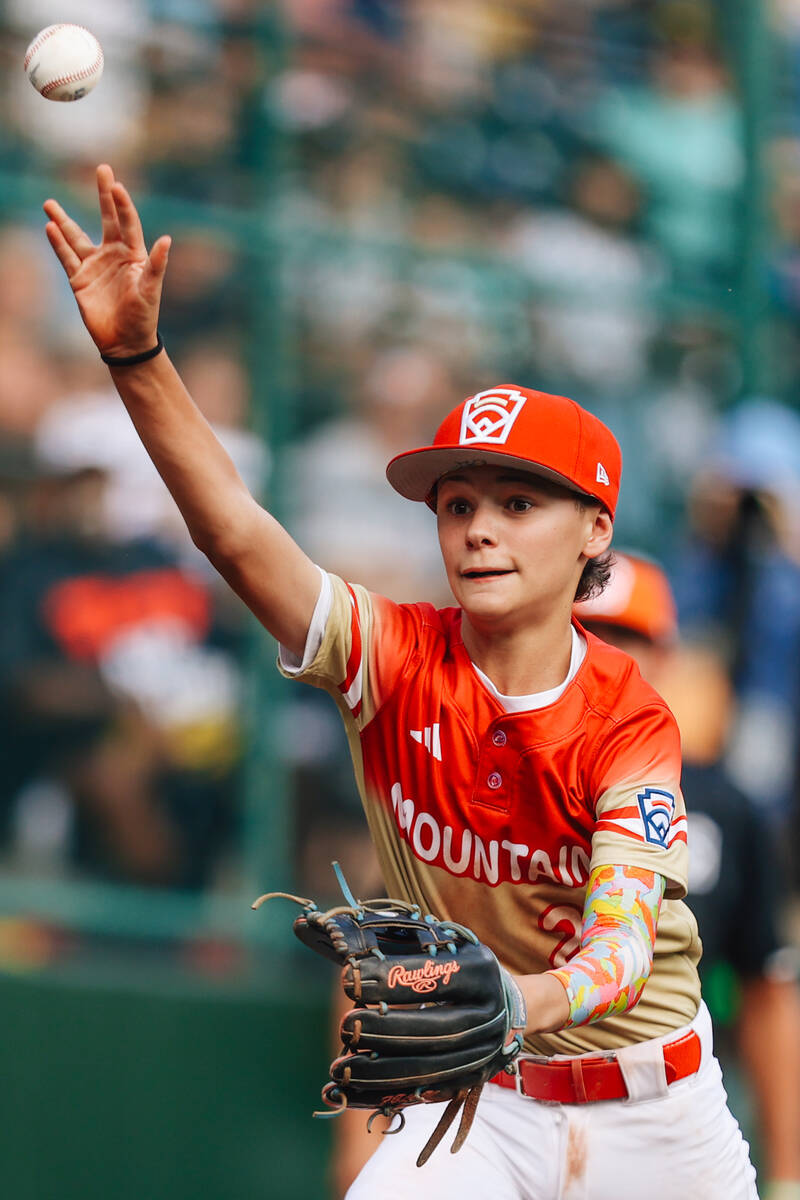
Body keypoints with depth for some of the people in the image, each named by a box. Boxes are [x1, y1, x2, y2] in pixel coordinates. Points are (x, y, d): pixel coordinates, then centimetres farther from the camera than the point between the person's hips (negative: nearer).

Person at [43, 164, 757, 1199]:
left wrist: (521, 998, -53)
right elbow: (232, 531, -24)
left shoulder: (628, 721, -16)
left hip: (652, 1111, 0)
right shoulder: (397, 658, -10)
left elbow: (622, 941, -30)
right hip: (473, 1104, 1)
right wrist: (134, 351, -39)